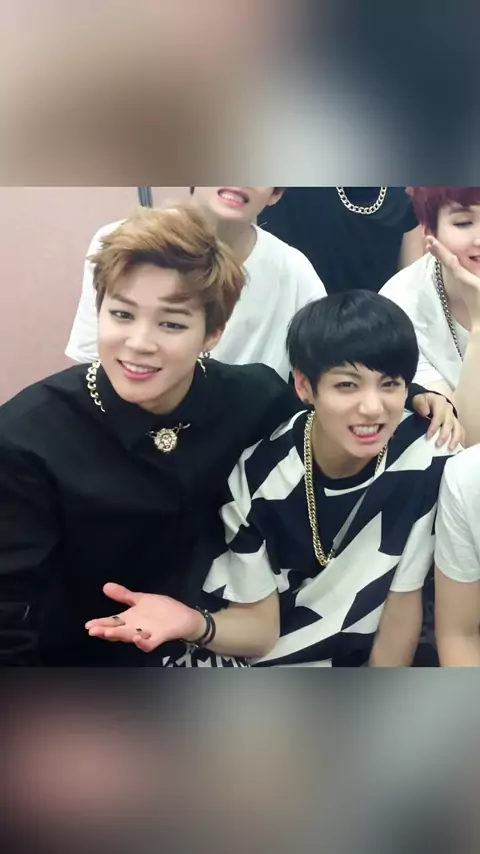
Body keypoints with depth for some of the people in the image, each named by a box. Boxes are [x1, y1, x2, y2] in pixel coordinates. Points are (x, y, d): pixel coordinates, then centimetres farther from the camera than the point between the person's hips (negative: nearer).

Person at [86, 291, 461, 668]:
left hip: (356, 662, 3)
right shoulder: (255, 475, -21)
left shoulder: (427, 459, -18)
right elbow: (258, 624, -13)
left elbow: (404, 603, -7)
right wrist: (191, 623, -34)